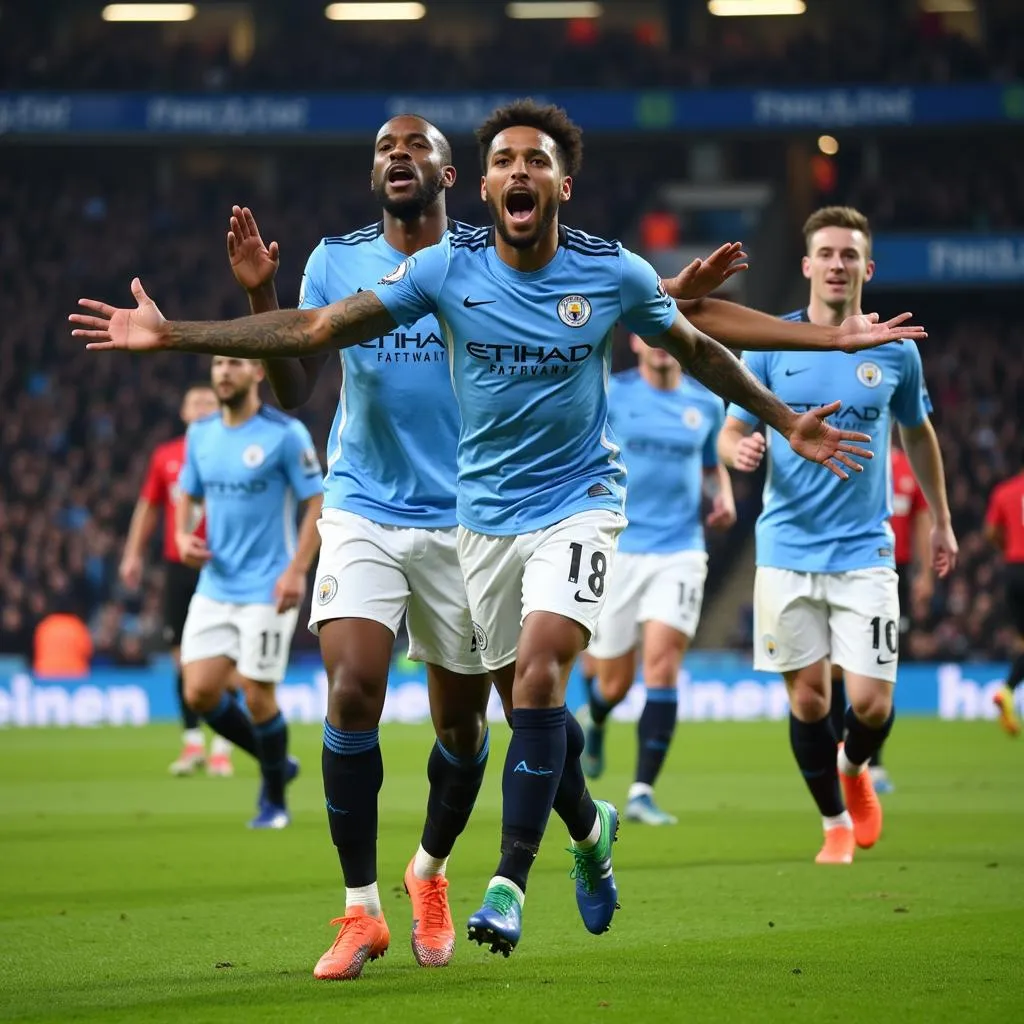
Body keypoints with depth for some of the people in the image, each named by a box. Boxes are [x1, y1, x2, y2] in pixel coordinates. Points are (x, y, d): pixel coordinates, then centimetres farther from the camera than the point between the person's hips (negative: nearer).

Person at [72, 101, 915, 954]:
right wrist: (172, 335, -12)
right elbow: (314, 331, -6)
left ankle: (510, 881, -17)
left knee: (540, 676, -22)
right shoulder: (446, 270, -7)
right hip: (486, 511, 2)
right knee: (528, 699, 7)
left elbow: (698, 349, 11)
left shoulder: (615, 274, -8)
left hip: (579, 502, -2)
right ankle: (590, 828, 38)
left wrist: (785, 422, 16)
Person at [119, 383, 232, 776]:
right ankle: (192, 742, 14)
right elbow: (148, 507, 17)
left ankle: (221, 747, 1)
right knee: (183, 655, 4)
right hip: (178, 565, 3)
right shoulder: (165, 457, 9)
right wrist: (133, 554, 12)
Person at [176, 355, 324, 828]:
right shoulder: (200, 433, 7)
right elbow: (188, 494, 19)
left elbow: (317, 502, -10)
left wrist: (297, 571, -18)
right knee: (199, 692, -1)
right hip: (213, 588, 6)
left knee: (257, 695, -4)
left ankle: (274, 799, 18)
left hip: (266, 589, -6)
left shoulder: (285, 433, -10)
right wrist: (183, 535, -3)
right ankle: (276, 763, 22)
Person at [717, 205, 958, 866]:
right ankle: (836, 822, 21)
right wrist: (739, 449, -20)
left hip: (864, 551, 0)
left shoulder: (896, 351, 2)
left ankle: (854, 768, 26)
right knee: (808, 694, 2)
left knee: (871, 700, -8)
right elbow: (731, 432, 4)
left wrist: (941, 521, 22)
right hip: (787, 548, 0)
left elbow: (918, 434, 18)